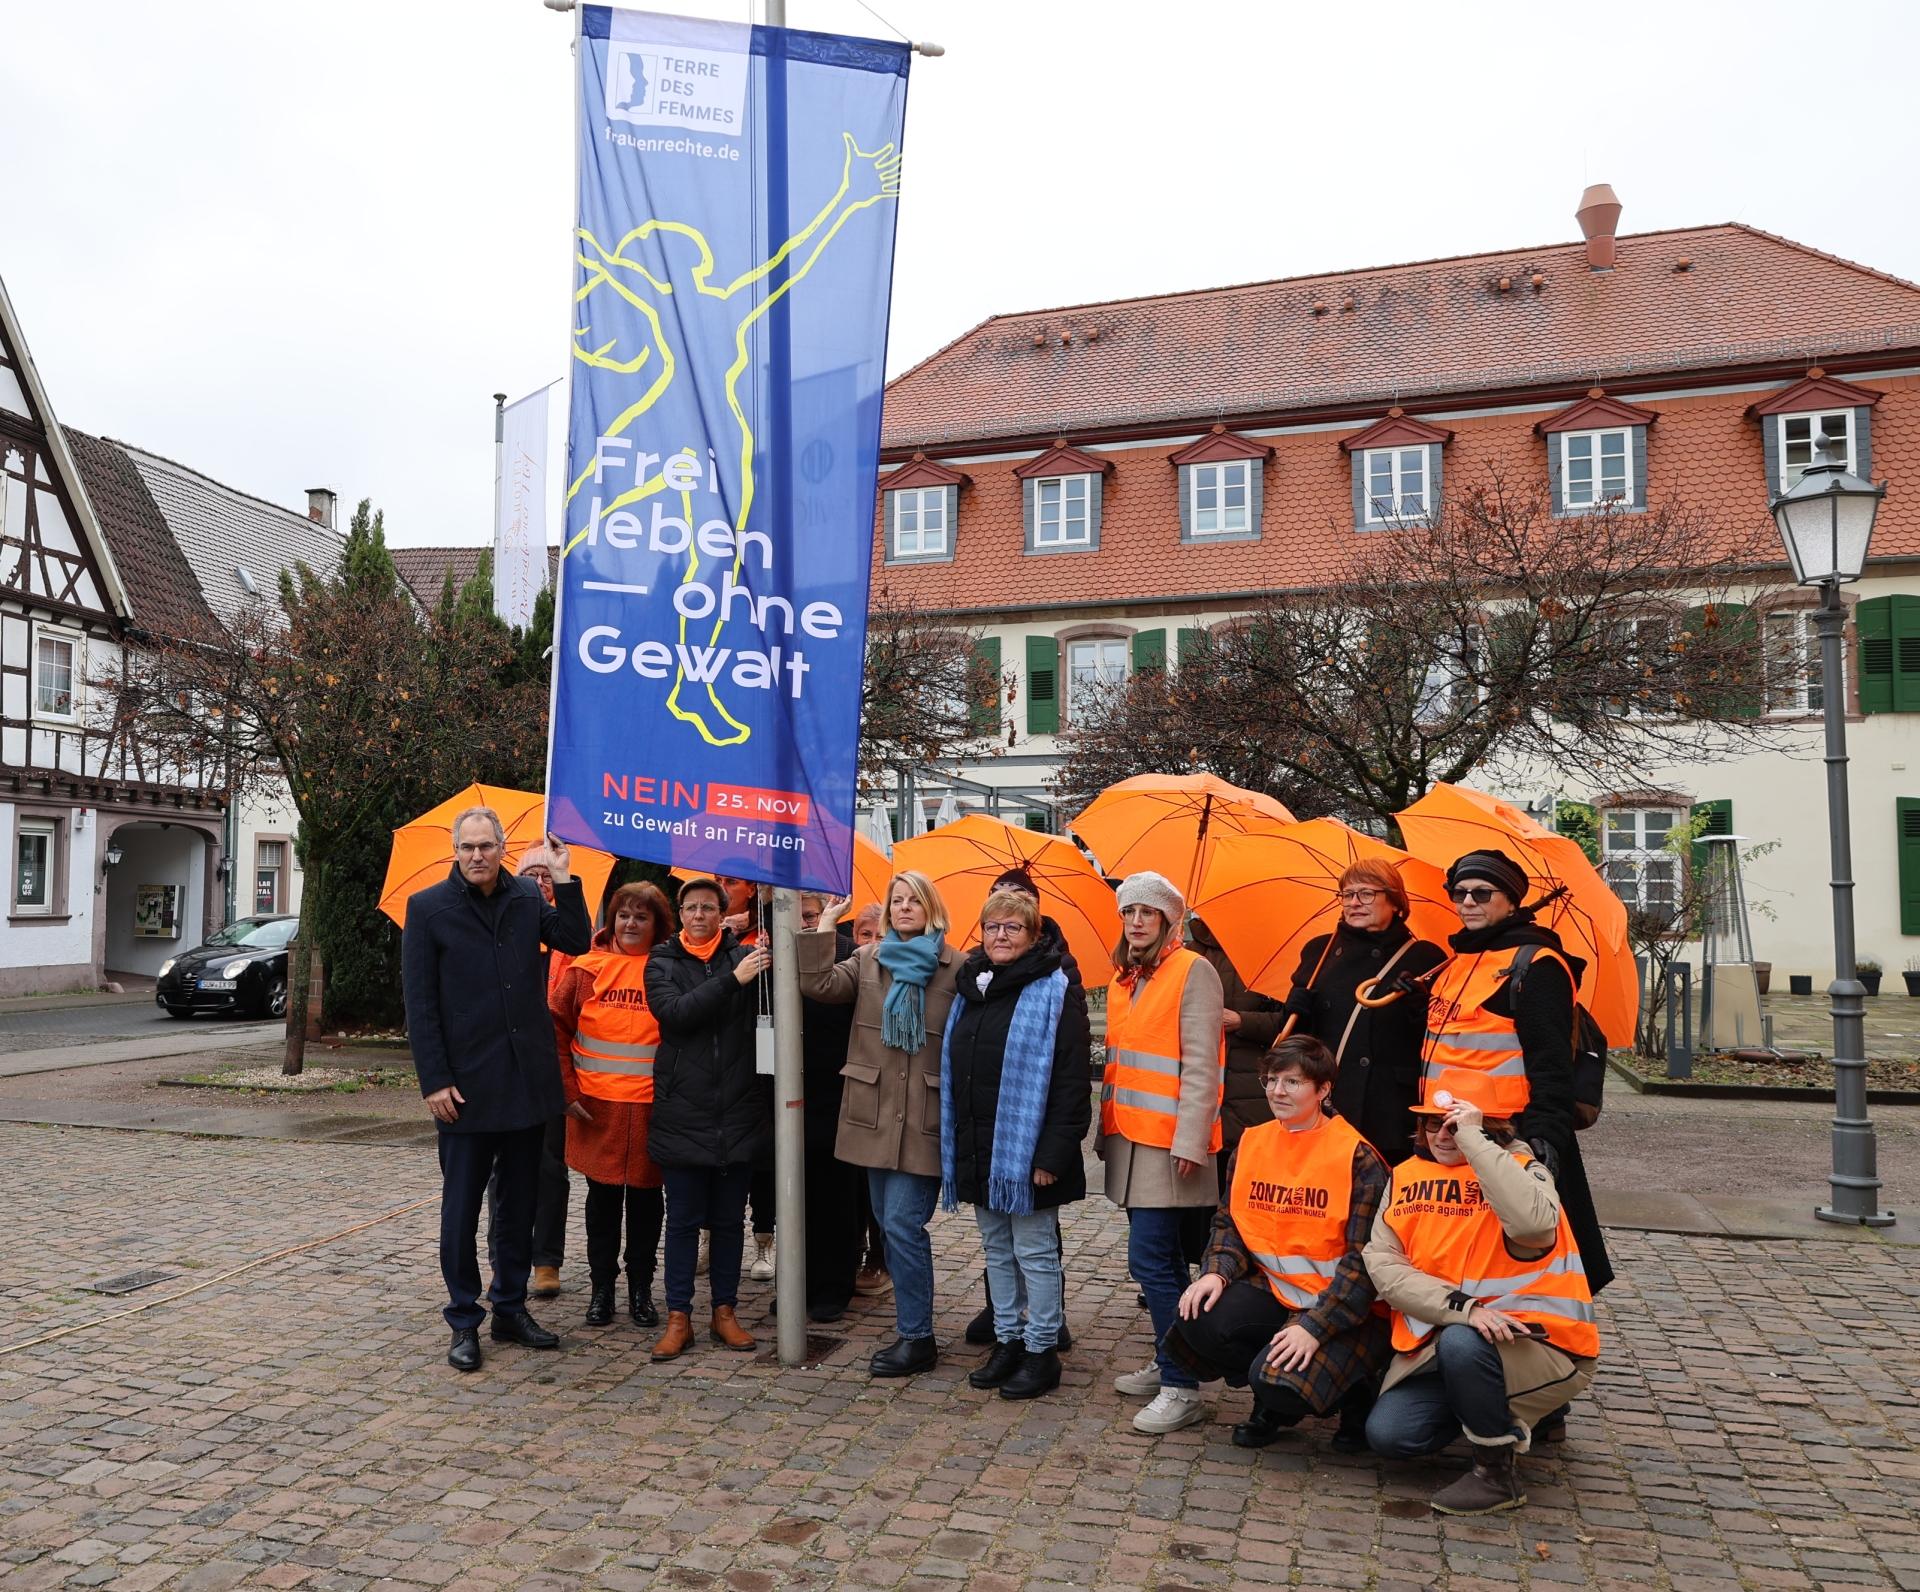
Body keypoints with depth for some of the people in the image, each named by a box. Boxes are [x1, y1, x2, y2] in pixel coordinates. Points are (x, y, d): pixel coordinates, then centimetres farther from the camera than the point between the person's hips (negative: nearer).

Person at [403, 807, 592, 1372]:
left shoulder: (529, 898, 6)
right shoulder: (428, 908, -3)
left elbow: (576, 940, -5)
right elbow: (420, 1004, -5)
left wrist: (563, 878, -9)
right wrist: (435, 1081, -11)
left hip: (527, 1082, 3)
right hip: (466, 1086, -3)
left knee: (520, 1204, 14)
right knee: (461, 1210, 6)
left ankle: (511, 1309, 28)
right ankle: (464, 1322, 19)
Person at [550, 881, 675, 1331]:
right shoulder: (585, 969, 0)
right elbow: (556, 1027, 3)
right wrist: (567, 1089, -2)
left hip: (652, 1106, 0)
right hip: (596, 1107, 0)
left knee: (646, 1195, 8)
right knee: (603, 1195, 10)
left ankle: (641, 1289, 22)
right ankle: (602, 1288, 24)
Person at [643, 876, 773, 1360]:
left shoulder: (745, 956, 4)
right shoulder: (662, 963, 3)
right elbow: (674, 1012, -15)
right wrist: (732, 980, -24)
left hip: (739, 1113, 1)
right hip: (683, 1115, -1)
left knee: (729, 1220, 11)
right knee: (683, 1220, 7)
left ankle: (725, 1312, 24)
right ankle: (678, 1317, 19)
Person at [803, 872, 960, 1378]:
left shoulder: (956, 969, -2)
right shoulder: (867, 960, 9)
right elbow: (819, 984, -7)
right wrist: (826, 925, -6)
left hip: (925, 1121, -4)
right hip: (874, 1114, 5)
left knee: (902, 1223, -7)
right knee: (891, 1224, 11)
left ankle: (916, 1338, 8)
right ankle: (913, 1330, 26)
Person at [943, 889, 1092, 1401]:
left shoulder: (1056, 992, -10)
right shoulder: (968, 989, 10)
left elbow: (1071, 1079, -15)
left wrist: (1053, 1153, -20)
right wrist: (954, 1146, 10)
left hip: (1026, 1148, -7)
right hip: (976, 1148, 7)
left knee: (1034, 1252, 4)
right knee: (996, 1250, 16)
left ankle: (1042, 1350, 16)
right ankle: (1007, 1340, 28)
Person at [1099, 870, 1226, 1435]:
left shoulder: (1193, 971, -9)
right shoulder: (1123, 980, 15)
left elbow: (1200, 1064, -14)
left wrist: (1190, 1141, -19)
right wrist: (1107, 1131, 20)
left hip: (1167, 1143, -8)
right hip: (1129, 1139, 8)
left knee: (1150, 1258, -11)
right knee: (1159, 1256, 16)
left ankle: (1182, 1389, -3)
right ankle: (1167, 1364, 27)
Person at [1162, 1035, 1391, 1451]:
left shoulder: (1357, 1158, -13)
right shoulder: (1252, 1143, 4)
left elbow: (1366, 1259, -16)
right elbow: (1229, 1221, 10)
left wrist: (1314, 1326, -25)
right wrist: (1216, 1273, -11)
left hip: (1340, 1306, -5)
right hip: (1272, 1290, 5)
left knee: (1278, 1381, -28)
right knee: (1198, 1321, -21)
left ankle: (1353, 1393, 9)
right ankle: (1274, 1401, 8)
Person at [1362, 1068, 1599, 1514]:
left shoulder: (1519, 1168, -7)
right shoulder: (1407, 1176, 4)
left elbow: (1535, 1224, -33)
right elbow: (1383, 1264, -9)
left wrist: (1473, 1140, -27)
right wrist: (1462, 1307, -24)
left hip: (1538, 1342, -5)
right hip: (1436, 1340, 5)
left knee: (1462, 1343, -35)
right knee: (1389, 1434, -12)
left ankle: (1497, 1475, -10)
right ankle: (1493, 1410, 17)